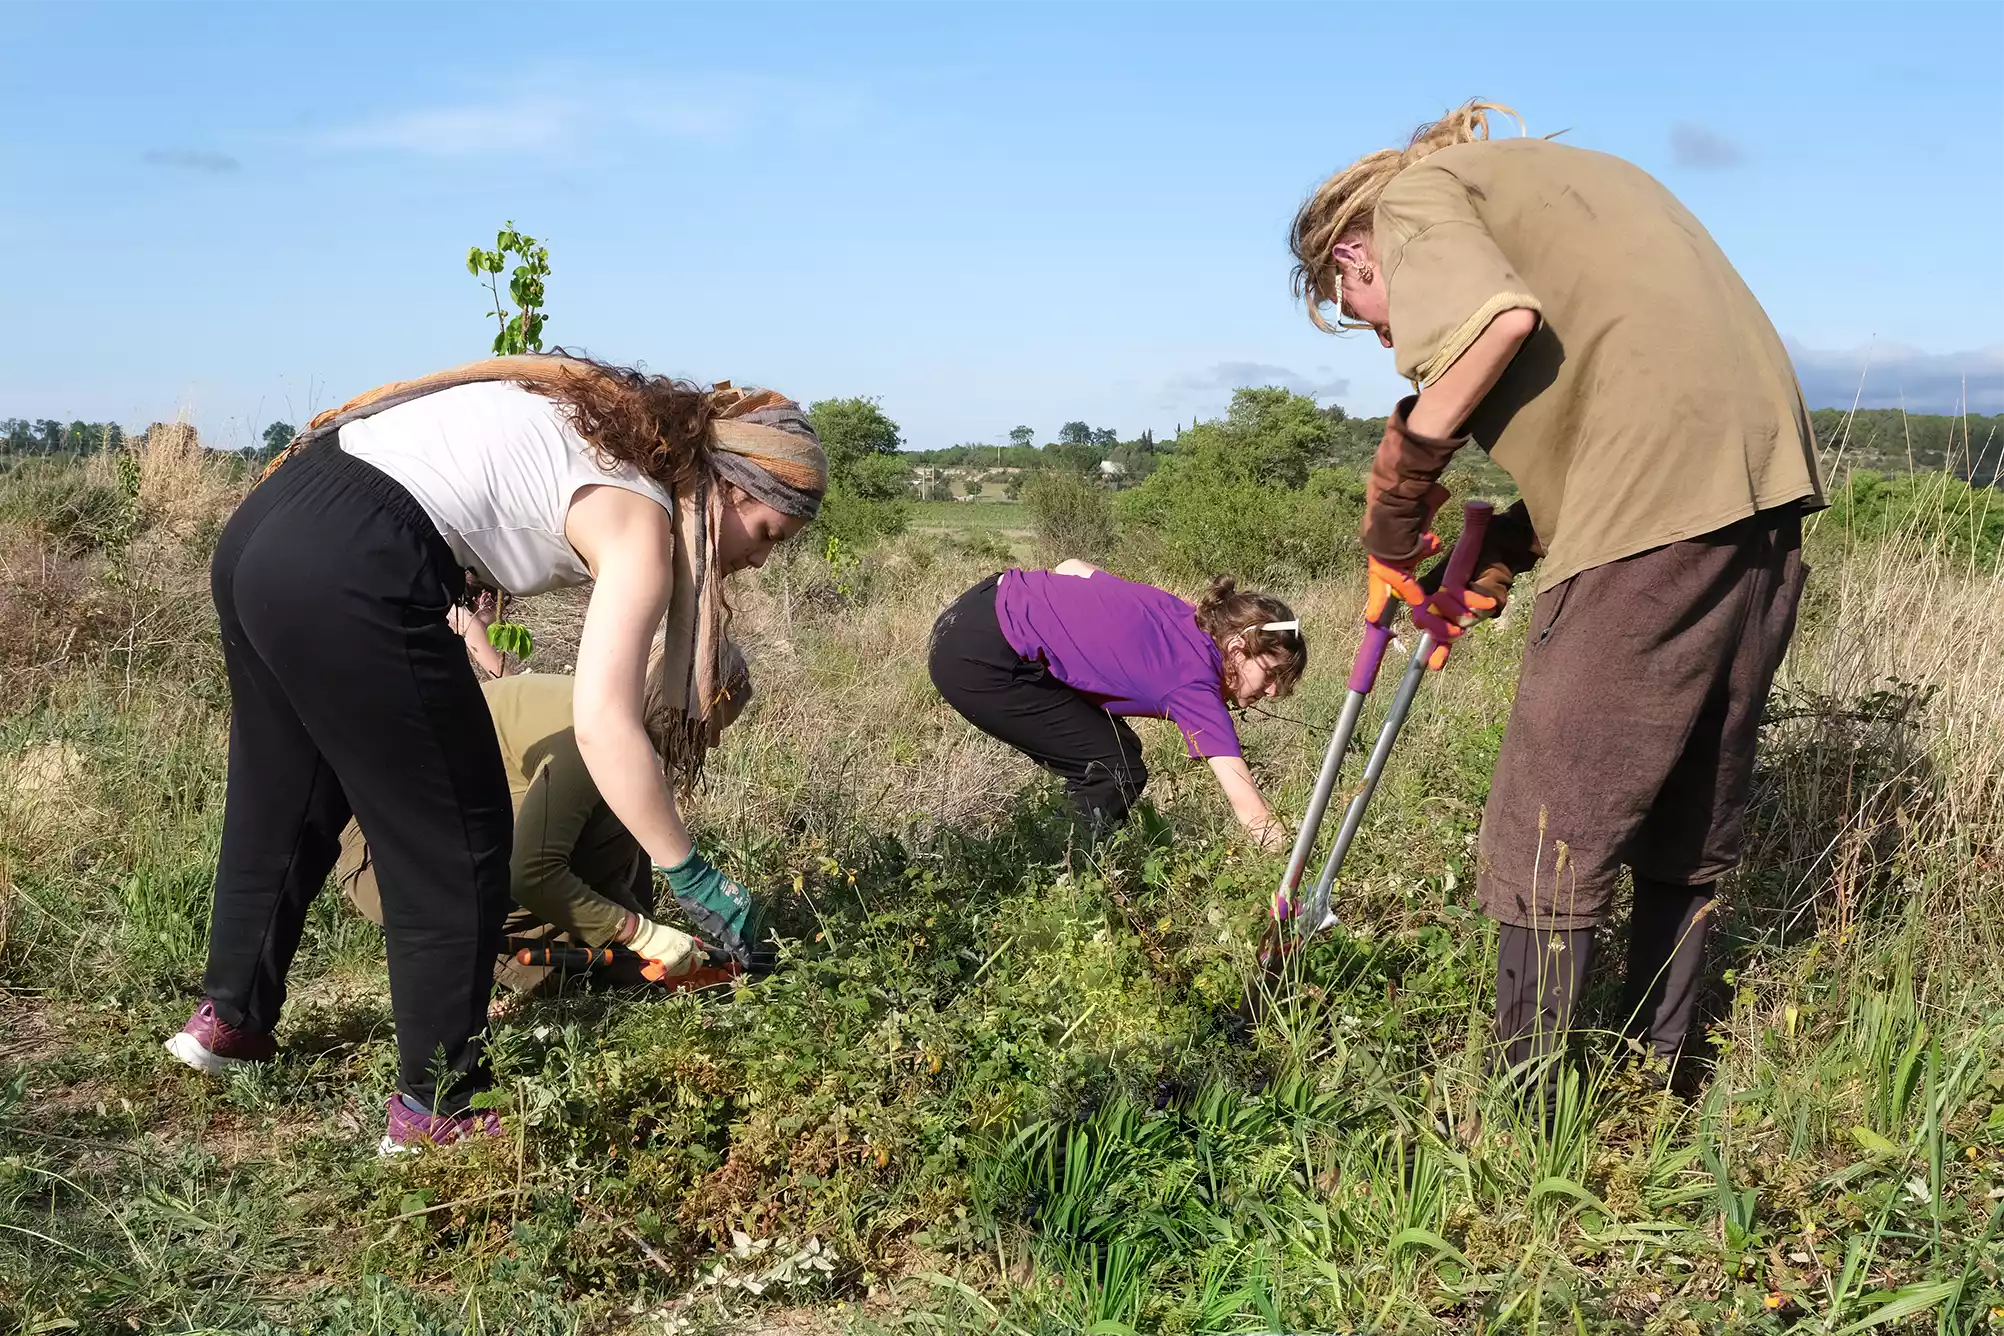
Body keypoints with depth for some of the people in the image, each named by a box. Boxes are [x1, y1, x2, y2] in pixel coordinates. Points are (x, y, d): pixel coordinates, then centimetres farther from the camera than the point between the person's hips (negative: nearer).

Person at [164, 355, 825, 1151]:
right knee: (455, 847, 5)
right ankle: (439, 1108, 16)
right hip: (345, 574, -9)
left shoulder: (613, 426, 19)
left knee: (281, 803, 28)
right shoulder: (640, 519, -6)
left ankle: (230, 1018, 46)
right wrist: (690, 874, -7)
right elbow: (605, 727, -15)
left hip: (262, 527, 10)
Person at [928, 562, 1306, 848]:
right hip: (977, 660, -9)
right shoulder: (1194, 682, -15)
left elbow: (1073, 567, 13)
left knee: (1116, 750, 12)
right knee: (1116, 772, -5)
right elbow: (1249, 807, -19)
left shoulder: (1179, 617, 7)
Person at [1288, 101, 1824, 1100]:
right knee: (1690, 829, 18)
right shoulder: (1550, 175, 32)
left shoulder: (1414, 193, 7)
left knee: (1549, 843, -1)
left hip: (1659, 501, -9)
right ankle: (1657, 1083, 30)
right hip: (1766, 468, 9)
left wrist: (1400, 485, -6)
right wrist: (1503, 553, 17)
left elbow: (1503, 316, -16)